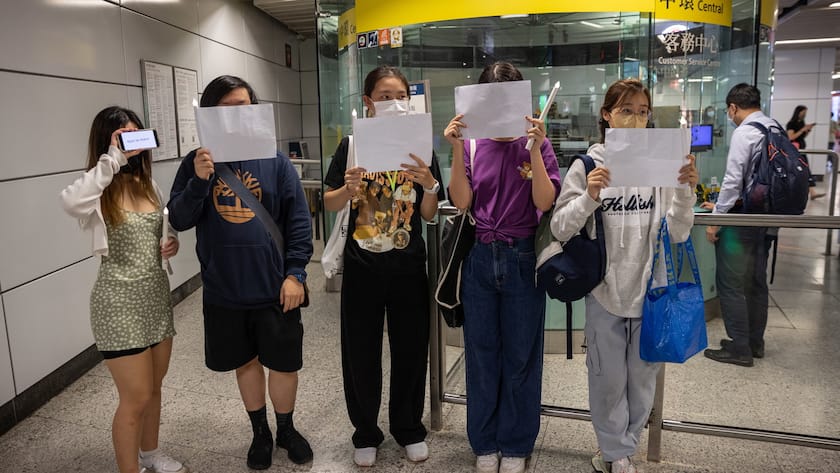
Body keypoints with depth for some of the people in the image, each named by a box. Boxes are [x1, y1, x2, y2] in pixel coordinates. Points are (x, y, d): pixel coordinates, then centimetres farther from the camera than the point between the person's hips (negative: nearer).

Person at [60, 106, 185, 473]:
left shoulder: (149, 185, 6)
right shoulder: (100, 193, -14)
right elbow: (70, 202, -39)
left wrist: (170, 244, -2)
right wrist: (114, 159, -32)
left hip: (156, 294, 7)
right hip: (119, 302, -7)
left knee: (154, 387, 20)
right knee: (136, 398, 1)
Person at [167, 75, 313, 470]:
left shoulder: (274, 160, -3)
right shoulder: (196, 163, 1)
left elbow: (299, 220, -4)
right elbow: (178, 220, -5)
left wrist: (295, 273, -10)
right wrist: (199, 181, -21)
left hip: (273, 287, -1)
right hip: (223, 290, 2)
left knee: (283, 363, 11)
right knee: (246, 363, 17)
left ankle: (287, 430, 36)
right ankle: (260, 433, 39)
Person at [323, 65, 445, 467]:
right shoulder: (352, 145, -1)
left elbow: (428, 214, 1)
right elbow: (329, 203, -1)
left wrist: (430, 185, -19)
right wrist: (349, 189, -22)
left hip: (408, 266, 1)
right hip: (362, 265, -1)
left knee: (410, 349, 10)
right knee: (361, 352, 8)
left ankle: (409, 428, 32)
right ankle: (366, 432, 29)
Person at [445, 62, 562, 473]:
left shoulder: (535, 145, -2)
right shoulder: (473, 145, 2)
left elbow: (544, 202, -13)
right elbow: (461, 202, -8)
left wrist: (535, 148, -21)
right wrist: (456, 150, -16)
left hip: (522, 258, -1)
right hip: (479, 258, 2)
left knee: (520, 355, 9)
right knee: (481, 352, 12)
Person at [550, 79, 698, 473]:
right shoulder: (588, 164, -6)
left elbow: (678, 234, -3)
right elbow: (560, 230, -10)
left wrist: (685, 191, -18)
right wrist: (589, 196, -25)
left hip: (650, 290, 2)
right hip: (605, 291, -2)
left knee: (642, 377, 15)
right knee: (608, 378, 11)